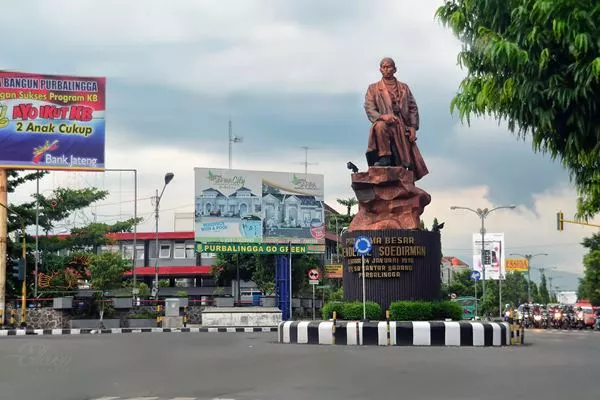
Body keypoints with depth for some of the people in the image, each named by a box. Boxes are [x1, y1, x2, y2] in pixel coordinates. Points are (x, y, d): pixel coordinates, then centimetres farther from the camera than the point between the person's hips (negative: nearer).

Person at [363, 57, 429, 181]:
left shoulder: (404, 87, 18)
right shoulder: (373, 88, 10)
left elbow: (413, 108, 13)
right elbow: (369, 109, -1)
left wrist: (413, 127, -2)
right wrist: (382, 116, -22)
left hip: (403, 128, 3)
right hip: (385, 125, -3)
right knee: (380, 126, -40)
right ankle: (384, 158, -32)